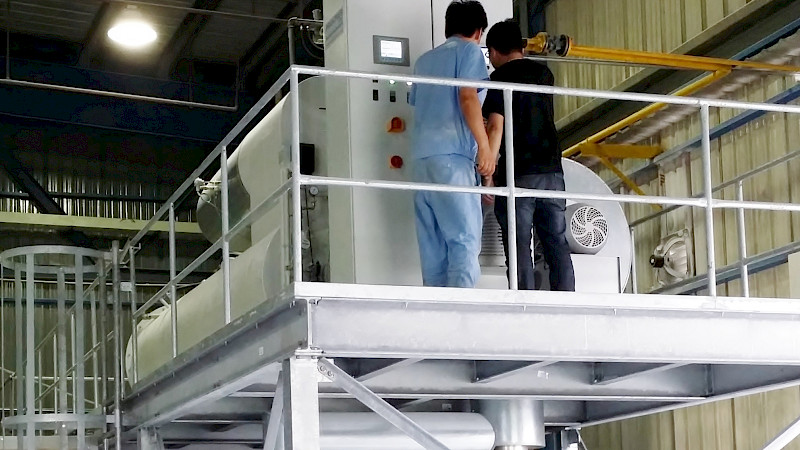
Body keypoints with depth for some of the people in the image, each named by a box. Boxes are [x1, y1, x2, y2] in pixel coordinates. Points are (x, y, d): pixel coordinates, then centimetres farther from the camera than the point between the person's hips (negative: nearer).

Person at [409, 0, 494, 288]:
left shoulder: (425, 60, 26)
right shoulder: (469, 51, 7)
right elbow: (467, 96, -8)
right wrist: (484, 146, -10)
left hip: (421, 156, 7)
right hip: (451, 155, -7)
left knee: (433, 242, 4)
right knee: (465, 237, -10)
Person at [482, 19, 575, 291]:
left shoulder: (499, 79, -2)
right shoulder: (543, 73, 14)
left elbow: (495, 127, -12)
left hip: (518, 174, -5)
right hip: (552, 171, 5)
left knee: (519, 248, -3)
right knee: (557, 245, 5)